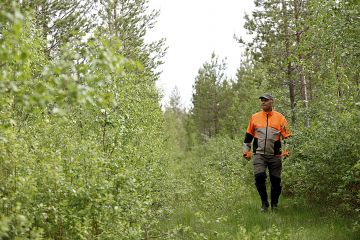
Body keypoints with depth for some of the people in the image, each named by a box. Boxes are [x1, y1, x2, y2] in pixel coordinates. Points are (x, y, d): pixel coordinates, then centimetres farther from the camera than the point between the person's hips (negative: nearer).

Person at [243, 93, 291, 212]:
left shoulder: (280, 118, 3)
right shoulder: (255, 117, 8)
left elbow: (287, 136, 4)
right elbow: (248, 136, 15)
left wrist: (286, 151, -6)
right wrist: (246, 151, 13)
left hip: (275, 155, 0)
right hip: (259, 154, 0)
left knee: (276, 180, 4)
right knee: (259, 177, -16)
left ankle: (274, 204, 22)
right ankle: (264, 203, 0)